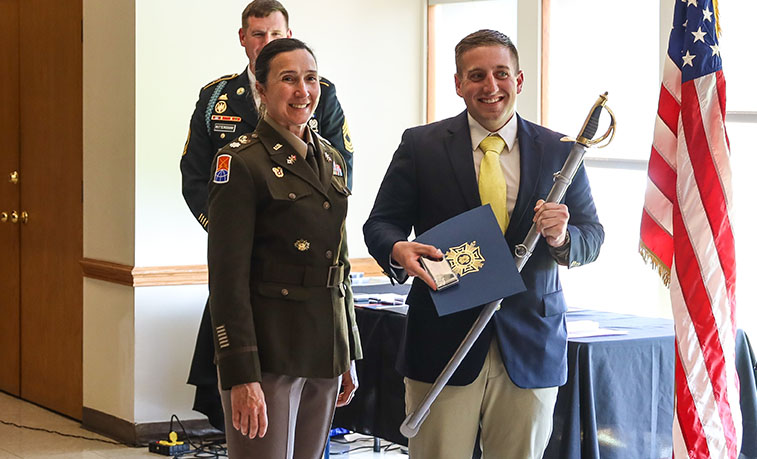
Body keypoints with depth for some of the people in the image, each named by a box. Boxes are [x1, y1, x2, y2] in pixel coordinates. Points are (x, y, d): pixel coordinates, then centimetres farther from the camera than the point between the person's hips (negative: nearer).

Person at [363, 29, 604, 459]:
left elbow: (592, 235, 9)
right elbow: (381, 224, 5)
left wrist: (562, 237, -14)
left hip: (530, 350, 2)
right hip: (443, 343, -1)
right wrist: (399, 251, -18)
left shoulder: (559, 151, 6)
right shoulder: (421, 145, 3)